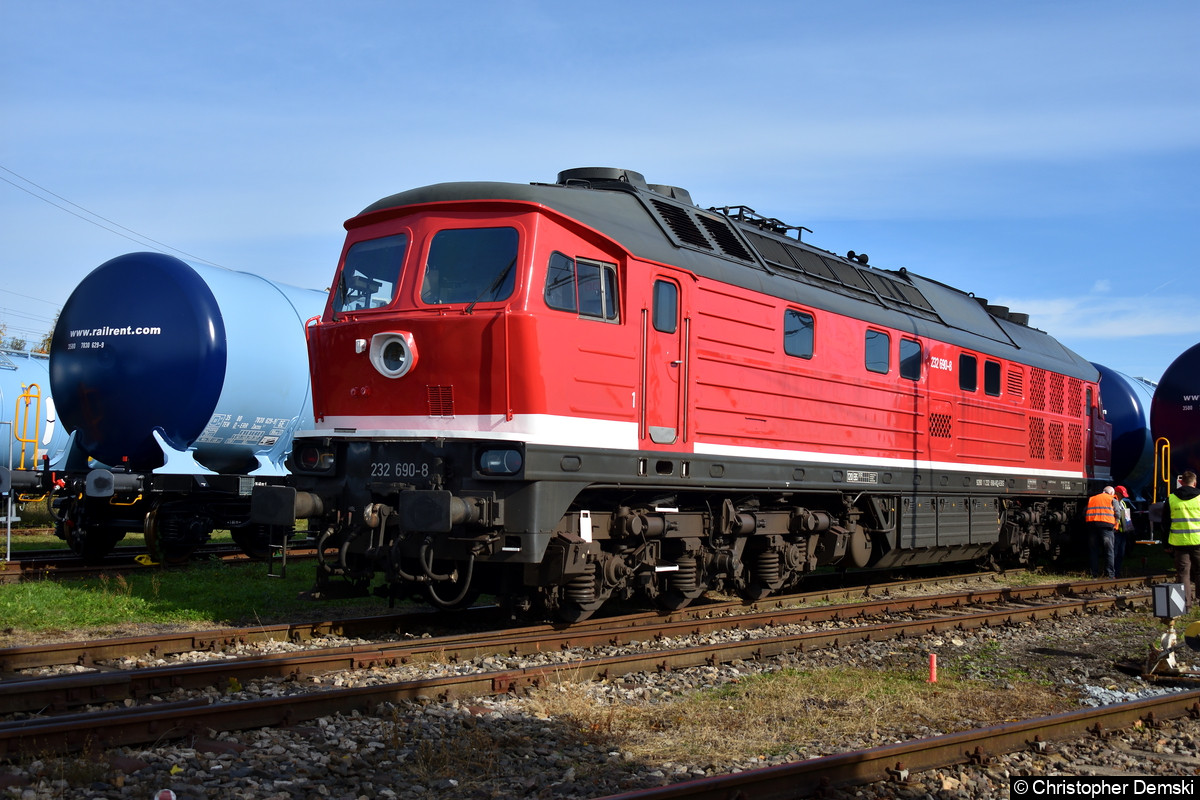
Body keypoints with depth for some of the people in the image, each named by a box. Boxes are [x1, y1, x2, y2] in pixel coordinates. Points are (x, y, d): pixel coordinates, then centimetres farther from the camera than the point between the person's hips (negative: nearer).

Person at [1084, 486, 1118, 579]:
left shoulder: (1091, 499, 22)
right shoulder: (1112, 499, 11)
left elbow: (1084, 513, 15)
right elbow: (1117, 514, 2)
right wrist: (1115, 526, 10)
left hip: (1091, 524, 4)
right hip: (1106, 525, -4)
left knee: (1094, 551, 7)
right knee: (1109, 551, 0)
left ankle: (1095, 574, 5)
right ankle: (1110, 574, -5)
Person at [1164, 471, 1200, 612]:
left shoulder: (1171, 499, 2)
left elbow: (1165, 523, 6)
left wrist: (1167, 543, 13)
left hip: (1179, 542, 1)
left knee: (1182, 573, 3)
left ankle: (1185, 604, -1)